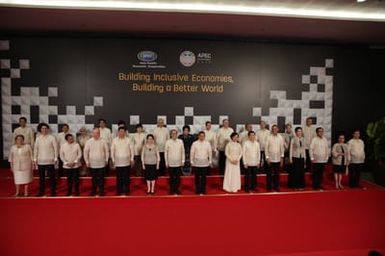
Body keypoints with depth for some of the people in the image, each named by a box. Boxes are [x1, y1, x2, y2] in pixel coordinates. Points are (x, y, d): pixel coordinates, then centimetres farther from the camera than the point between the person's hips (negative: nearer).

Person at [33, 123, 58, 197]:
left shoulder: (52, 138, -3)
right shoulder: (38, 138, 7)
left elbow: (56, 148, -3)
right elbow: (35, 149, 10)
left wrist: (56, 158, -7)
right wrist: (35, 159, 5)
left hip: (50, 161, -3)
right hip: (40, 161, 3)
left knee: (52, 177, 0)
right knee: (41, 177, 10)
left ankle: (53, 192, 8)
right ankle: (41, 191, 21)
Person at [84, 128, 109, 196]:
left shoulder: (103, 141, -3)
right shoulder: (89, 142, -2)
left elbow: (106, 151, 4)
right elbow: (85, 152, 3)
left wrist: (106, 160, 4)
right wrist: (87, 161, 2)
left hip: (101, 164, -1)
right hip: (92, 164, 1)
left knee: (101, 178, 3)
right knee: (94, 179, 11)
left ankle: (101, 191, 13)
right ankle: (93, 191, 24)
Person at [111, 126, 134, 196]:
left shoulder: (128, 140, -1)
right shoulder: (114, 140, 0)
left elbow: (131, 149, 3)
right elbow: (112, 150, 4)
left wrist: (132, 159, 1)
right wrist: (113, 160, 2)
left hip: (126, 162, 0)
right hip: (118, 162, 0)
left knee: (126, 177, 3)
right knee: (119, 177, 4)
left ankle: (126, 191, 13)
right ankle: (119, 191, 14)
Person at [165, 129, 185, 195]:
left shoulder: (180, 141, 2)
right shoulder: (168, 142, -2)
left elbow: (183, 152, 6)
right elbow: (166, 152, 2)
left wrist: (183, 161, 4)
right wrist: (166, 162, 0)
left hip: (178, 163, 1)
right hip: (171, 163, -1)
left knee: (178, 177, 5)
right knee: (172, 177, 6)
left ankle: (176, 189, 18)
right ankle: (172, 190, 18)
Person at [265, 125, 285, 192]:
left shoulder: (281, 137, 2)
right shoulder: (268, 137, -5)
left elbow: (282, 148, 6)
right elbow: (266, 148, -4)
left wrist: (282, 157, 3)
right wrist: (267, 157, -8)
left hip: (278, 159, 2)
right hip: (270, 159, -2)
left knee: (277, 173, 9)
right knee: (269, 173, 3)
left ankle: (276, 186, 20)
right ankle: (269, 187, 13)